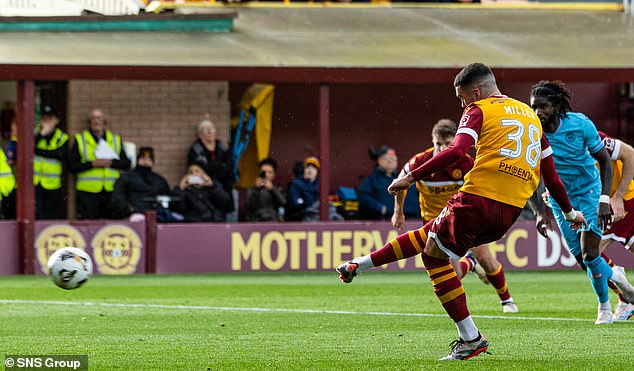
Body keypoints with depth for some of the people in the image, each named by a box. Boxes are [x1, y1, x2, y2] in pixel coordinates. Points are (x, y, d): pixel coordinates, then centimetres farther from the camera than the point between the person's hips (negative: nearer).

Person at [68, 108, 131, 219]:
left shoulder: (116, 140, 15)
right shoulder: (80, 140, 7)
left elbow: (126, 164, 8)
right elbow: (72, 166, -1)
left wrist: (111, 163, -10)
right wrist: (92, 164, -13)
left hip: (111, 191, 2)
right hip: (88, 192, -2)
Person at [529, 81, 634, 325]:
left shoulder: (580, 124, -20)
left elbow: (605, 160, -10)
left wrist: (604, 200, -18)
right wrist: (540, 212, -20)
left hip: (589, 190, -2)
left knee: (589, 254, -14)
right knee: (582, 259, 3)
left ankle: (604, 306, 9)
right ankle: (612, 275, 36)